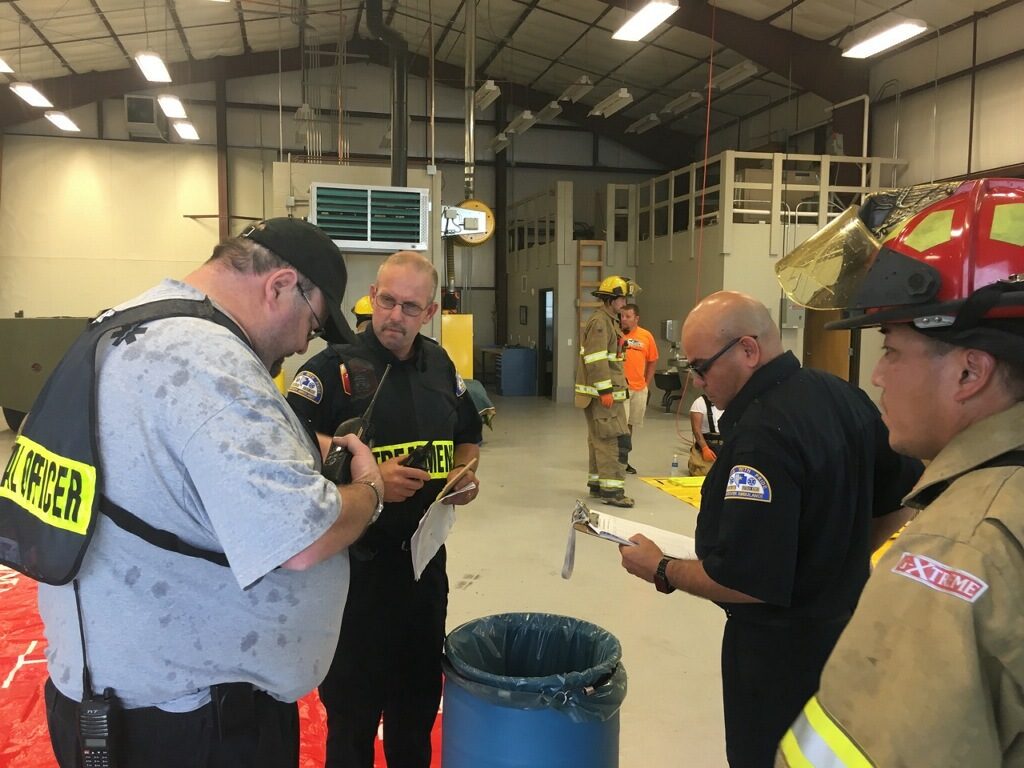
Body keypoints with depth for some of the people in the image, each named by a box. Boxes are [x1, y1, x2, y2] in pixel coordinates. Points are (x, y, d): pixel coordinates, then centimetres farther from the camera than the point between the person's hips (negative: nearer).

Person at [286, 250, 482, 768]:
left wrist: (465, 472, 1)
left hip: (425, 556, 6)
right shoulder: (335, 366, -12)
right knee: (353, 704, 9)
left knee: (420, 691, 21)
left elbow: (467, 436, 20)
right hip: (356, 563, -6)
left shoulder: (440, 366, 7)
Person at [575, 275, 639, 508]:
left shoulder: (608, 320, 18)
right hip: (602, 393, -10)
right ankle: (611, 490, -9)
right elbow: (596, 359, -22)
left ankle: (597, 483, 22)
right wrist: (605, 390, -24)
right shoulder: (599, 321, -15)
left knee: (600, 439, 14)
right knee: (616, 439, -11)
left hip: (607, 391, 10)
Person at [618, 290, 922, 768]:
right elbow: (902, 498, 10)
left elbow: (745, 581, -29)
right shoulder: (842, 395, -2)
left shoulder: (763, 435, -30)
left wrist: (661, 571, -14)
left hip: (782, 651, -9)